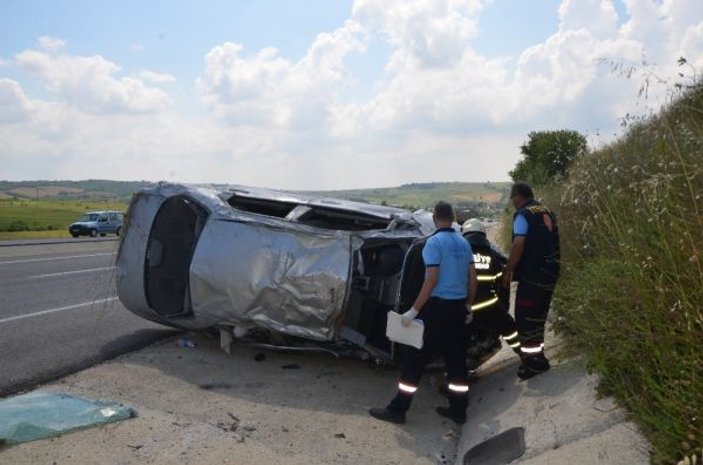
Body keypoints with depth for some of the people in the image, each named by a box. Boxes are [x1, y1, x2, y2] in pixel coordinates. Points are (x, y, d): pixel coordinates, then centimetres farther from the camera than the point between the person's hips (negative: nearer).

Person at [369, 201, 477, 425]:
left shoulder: (434, 242, -13)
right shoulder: (463, 243, 9)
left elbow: (431, 281, -19)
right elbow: (472, 277, 11)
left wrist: (414, 310, -16)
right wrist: (469, 305, 22)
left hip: (438, 306, -7)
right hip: (458, 306, 7)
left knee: (416, 357, 0)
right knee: (456, 358, 14)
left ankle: (398, 409, 6)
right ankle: (458, 410, 21)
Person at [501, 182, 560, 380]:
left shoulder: (523, 214, -10)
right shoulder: (547, 212, 15)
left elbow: (518, 245, -20)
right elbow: (549, 243, 18)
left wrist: (507, 272, -14)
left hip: (532, 274, -9)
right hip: (550, 272, 9)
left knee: (525, 319, -3)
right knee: (537, 317, 18)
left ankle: (534, 362, 0)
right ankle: (537, 356, 27)